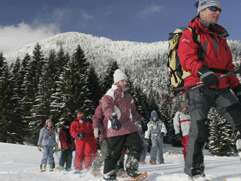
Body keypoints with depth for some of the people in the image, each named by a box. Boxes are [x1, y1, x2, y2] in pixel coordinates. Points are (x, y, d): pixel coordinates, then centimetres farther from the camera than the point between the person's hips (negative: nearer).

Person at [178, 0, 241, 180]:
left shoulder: (220, 35, 24)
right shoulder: (190, 33, 4)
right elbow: (187, 57, -14)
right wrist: (203, 72, -32)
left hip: (221, 87, 6)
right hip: (199, 87, -6)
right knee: (199, 128, -12)